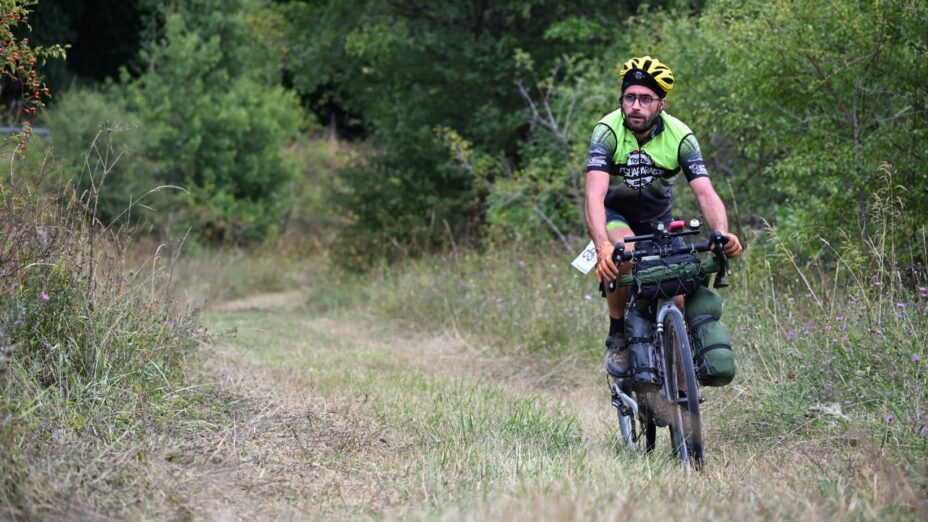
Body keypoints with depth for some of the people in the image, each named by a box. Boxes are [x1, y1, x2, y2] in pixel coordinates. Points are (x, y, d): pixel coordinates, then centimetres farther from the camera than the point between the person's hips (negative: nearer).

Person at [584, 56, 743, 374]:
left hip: (657, 217, 3)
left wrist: (722, 233, -49)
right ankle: (617, 339, -16)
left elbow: (705, 193, -28)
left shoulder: (680, 136, -22)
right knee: (625, 255, -35)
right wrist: (603, 246, -55)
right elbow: (595, 195, -38)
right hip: (614, 212, -2)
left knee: (679, 296, -9)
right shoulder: (608, 131, -28)